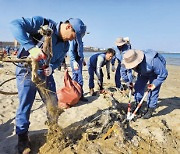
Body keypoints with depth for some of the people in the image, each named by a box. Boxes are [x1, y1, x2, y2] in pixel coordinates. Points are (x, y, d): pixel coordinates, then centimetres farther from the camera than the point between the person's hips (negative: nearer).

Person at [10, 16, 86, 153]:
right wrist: (31, 47, -39)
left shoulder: (65, 45, 0)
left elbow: (58, 61, 7)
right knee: (25, 104, 0)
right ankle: (22, 137, 22)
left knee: (53, 103, 11)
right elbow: (15, 24, -27)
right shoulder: (43, 24, -19)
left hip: (46, 72, 6)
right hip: (27, 70, -5)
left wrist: (51, 68, -17)